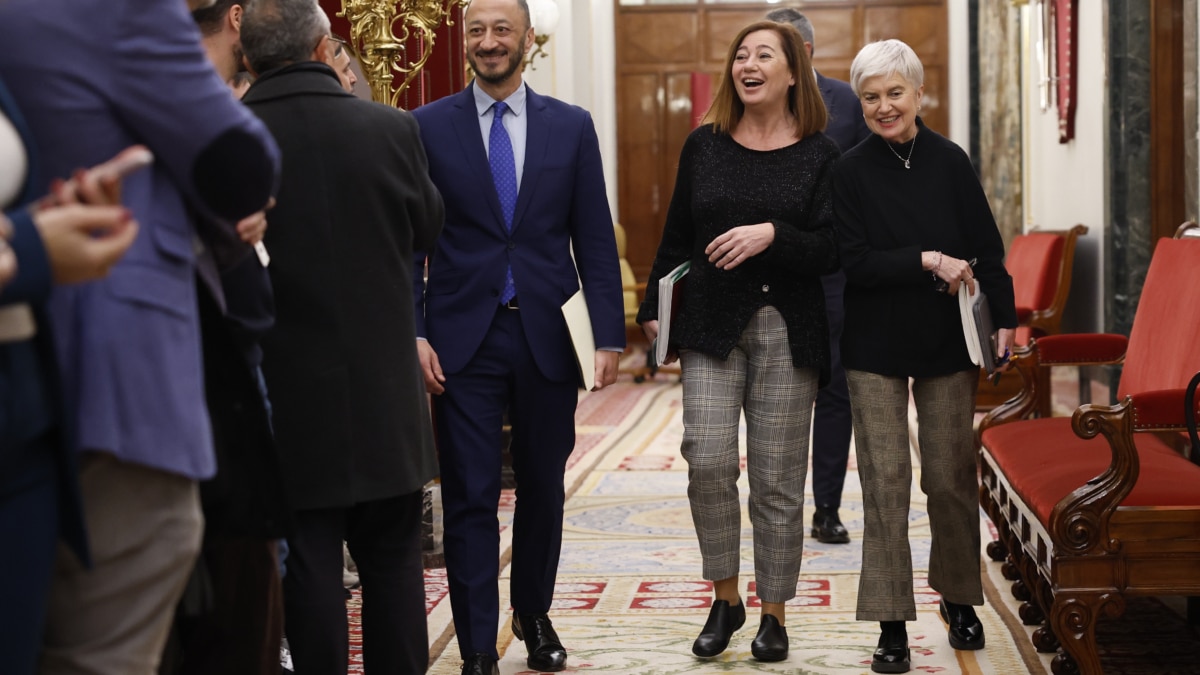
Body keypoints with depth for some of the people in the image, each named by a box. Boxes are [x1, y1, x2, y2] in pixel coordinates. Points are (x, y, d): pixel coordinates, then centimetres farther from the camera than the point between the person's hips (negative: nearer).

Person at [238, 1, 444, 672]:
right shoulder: (389, 127, -8)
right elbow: (428, 226, 9)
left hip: (287, 392, -1)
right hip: (384, 389, 1)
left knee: (308, 560, 6)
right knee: (394, 556, 14)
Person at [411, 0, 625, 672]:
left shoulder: (572, 127, 5)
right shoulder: (428, 127, 1)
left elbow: (596, 240, 4)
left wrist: (610, 337, -2)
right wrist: (413, 334, -8)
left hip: (547, 337, 2)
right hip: (463, 338, -1)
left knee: (544, 490, 13)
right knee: (470, 498, -1)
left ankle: (535, 615, 33)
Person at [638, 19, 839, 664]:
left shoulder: (819, 154, 1)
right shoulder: (704, 145, 7)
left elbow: (830, 252, -3)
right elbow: (676, 237, 14)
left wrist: (772, 235, -19)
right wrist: (654, 308, 13)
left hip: (788, 332, -1)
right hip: (711, 324, 1)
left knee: (777, 478, 2)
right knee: (708, 459, -11)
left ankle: (773, 614, 15)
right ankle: (725, 597, 9)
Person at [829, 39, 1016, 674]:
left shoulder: (949, 162, 1)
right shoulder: (850, 171, -4)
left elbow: (987, 249, 4)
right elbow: (854, 263, -9)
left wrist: (1005, 318, -4)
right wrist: (927, 261, -17)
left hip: (946, 342, 2)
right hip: (875, 346, -1)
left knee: (951, 478, 8)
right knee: (885, 480, -2)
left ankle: (958, 598, 29)